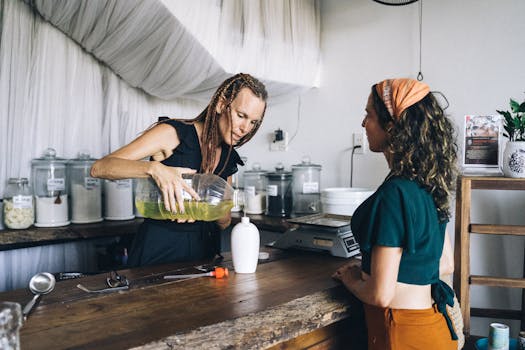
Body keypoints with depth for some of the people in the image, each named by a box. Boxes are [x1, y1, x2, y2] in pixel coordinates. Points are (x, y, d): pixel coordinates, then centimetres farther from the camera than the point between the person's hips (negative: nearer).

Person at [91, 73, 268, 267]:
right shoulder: (173, 133, -8)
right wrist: (154, 168, -30)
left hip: (203, 254, 5)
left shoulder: (229, 158, 8)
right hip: (157, 251, -5)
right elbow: (99, 168, -14)